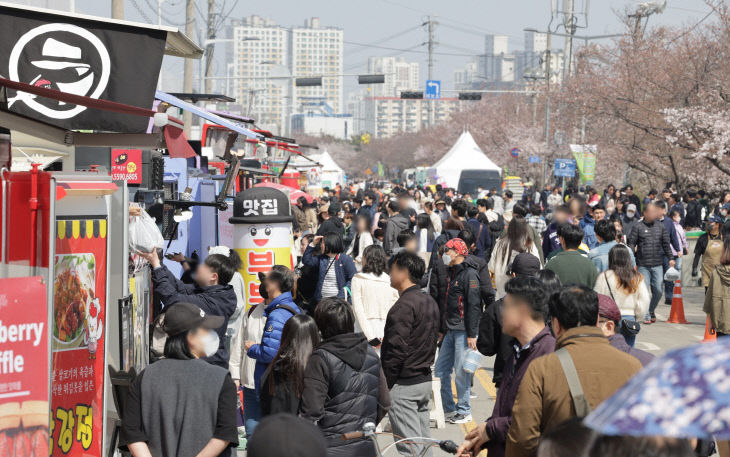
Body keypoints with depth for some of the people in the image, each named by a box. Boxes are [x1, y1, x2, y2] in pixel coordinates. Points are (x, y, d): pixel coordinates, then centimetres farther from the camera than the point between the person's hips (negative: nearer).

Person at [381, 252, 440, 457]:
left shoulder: (404, 305, -17)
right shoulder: (430, 302, 13)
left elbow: (396, 350, -20)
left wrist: (384, 384, -13)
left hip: (403, 385, -9)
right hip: (425, 379, 9)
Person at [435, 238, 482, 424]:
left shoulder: (470, 274, -11)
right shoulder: (451, 273, 18)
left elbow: (474, 306, -15)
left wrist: (472, 334, -19)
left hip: (464, 331, -9)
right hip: (451, 331, 9)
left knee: (461, 372, -5)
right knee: (440, 370, 8)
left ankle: (464, 412, 5)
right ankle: (448, 408, 17)